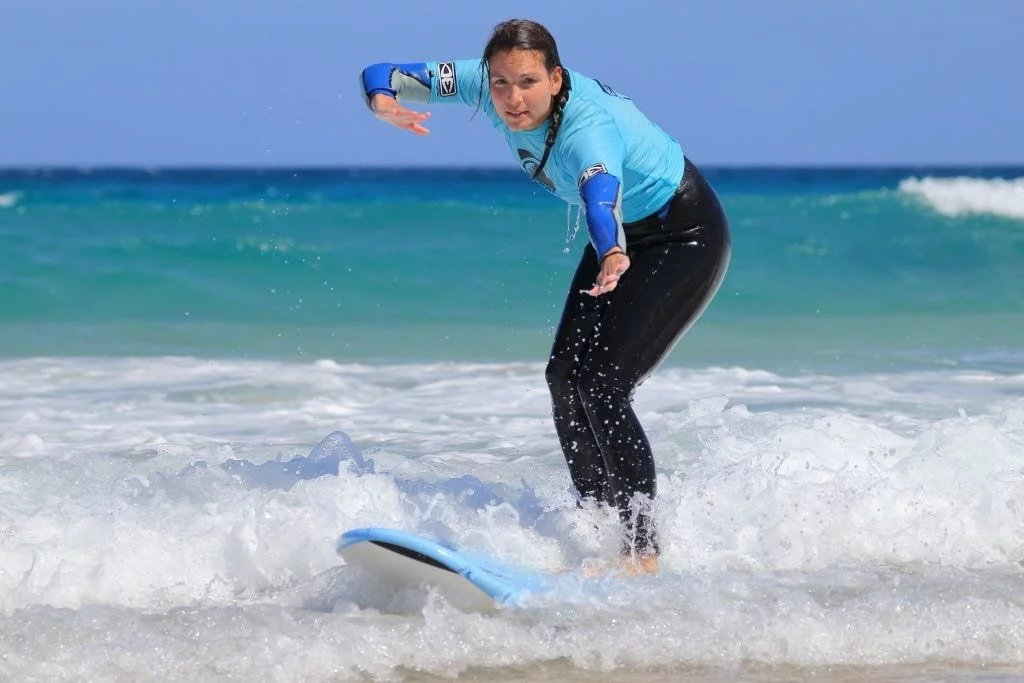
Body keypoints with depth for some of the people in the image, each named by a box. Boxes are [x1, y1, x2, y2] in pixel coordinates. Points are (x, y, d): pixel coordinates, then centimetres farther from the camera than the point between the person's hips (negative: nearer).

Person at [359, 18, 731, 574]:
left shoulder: (587, 128, -38)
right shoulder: (486, 86, -18)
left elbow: (600, 194, -60)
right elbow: (380, 76, -15)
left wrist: (611, 257, -80)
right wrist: (383, 102, -39)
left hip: (687, 240, -8)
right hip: (623, 233, 8)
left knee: (604, 386, -18)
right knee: (566, 376, 2)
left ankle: (644, 553, -12)